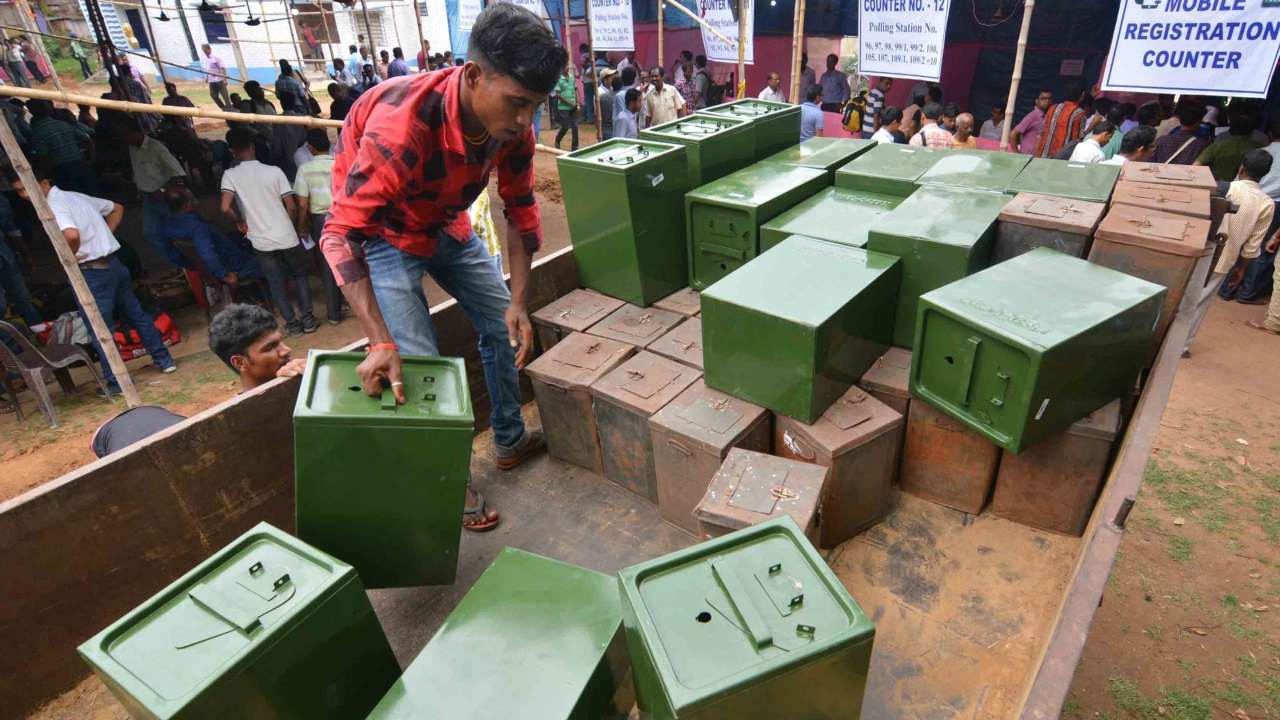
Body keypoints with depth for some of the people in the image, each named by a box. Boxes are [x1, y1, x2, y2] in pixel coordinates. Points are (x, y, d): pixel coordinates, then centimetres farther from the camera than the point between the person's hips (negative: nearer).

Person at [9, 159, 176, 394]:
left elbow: (72, 235, -34)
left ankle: (115, 382, 8)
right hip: (114, 262, 9)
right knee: (136, 314, 19)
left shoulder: (51, 207, -14)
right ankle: (164, 360, 27)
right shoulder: (75, 196, 13)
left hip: (93, 271, -9)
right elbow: (117, 208, 25)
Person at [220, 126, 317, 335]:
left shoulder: (230, 175, -7)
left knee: (276, 283, 13)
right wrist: (287, 225, 12)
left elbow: (226, 208, -18)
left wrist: (240, 222, 3)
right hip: (286, 235, 0)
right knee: (299, 275, 18)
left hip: (261, 240, 0)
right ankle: (307, 318, 13)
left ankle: (292, 323, 14)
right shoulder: (274, 171, -6)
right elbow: (291, 206, -7)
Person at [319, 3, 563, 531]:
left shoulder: (512, 122, -20)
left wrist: (519, 302, -14)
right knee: (419, 362, -13)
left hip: (446, 223, 6)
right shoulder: (400, 125, -39)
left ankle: (510, 441, 25)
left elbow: (520, 209, -8)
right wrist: (380, 342, -44)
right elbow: (341, 233, -36)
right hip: (381, 230, -6)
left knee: (505, 325, 6)